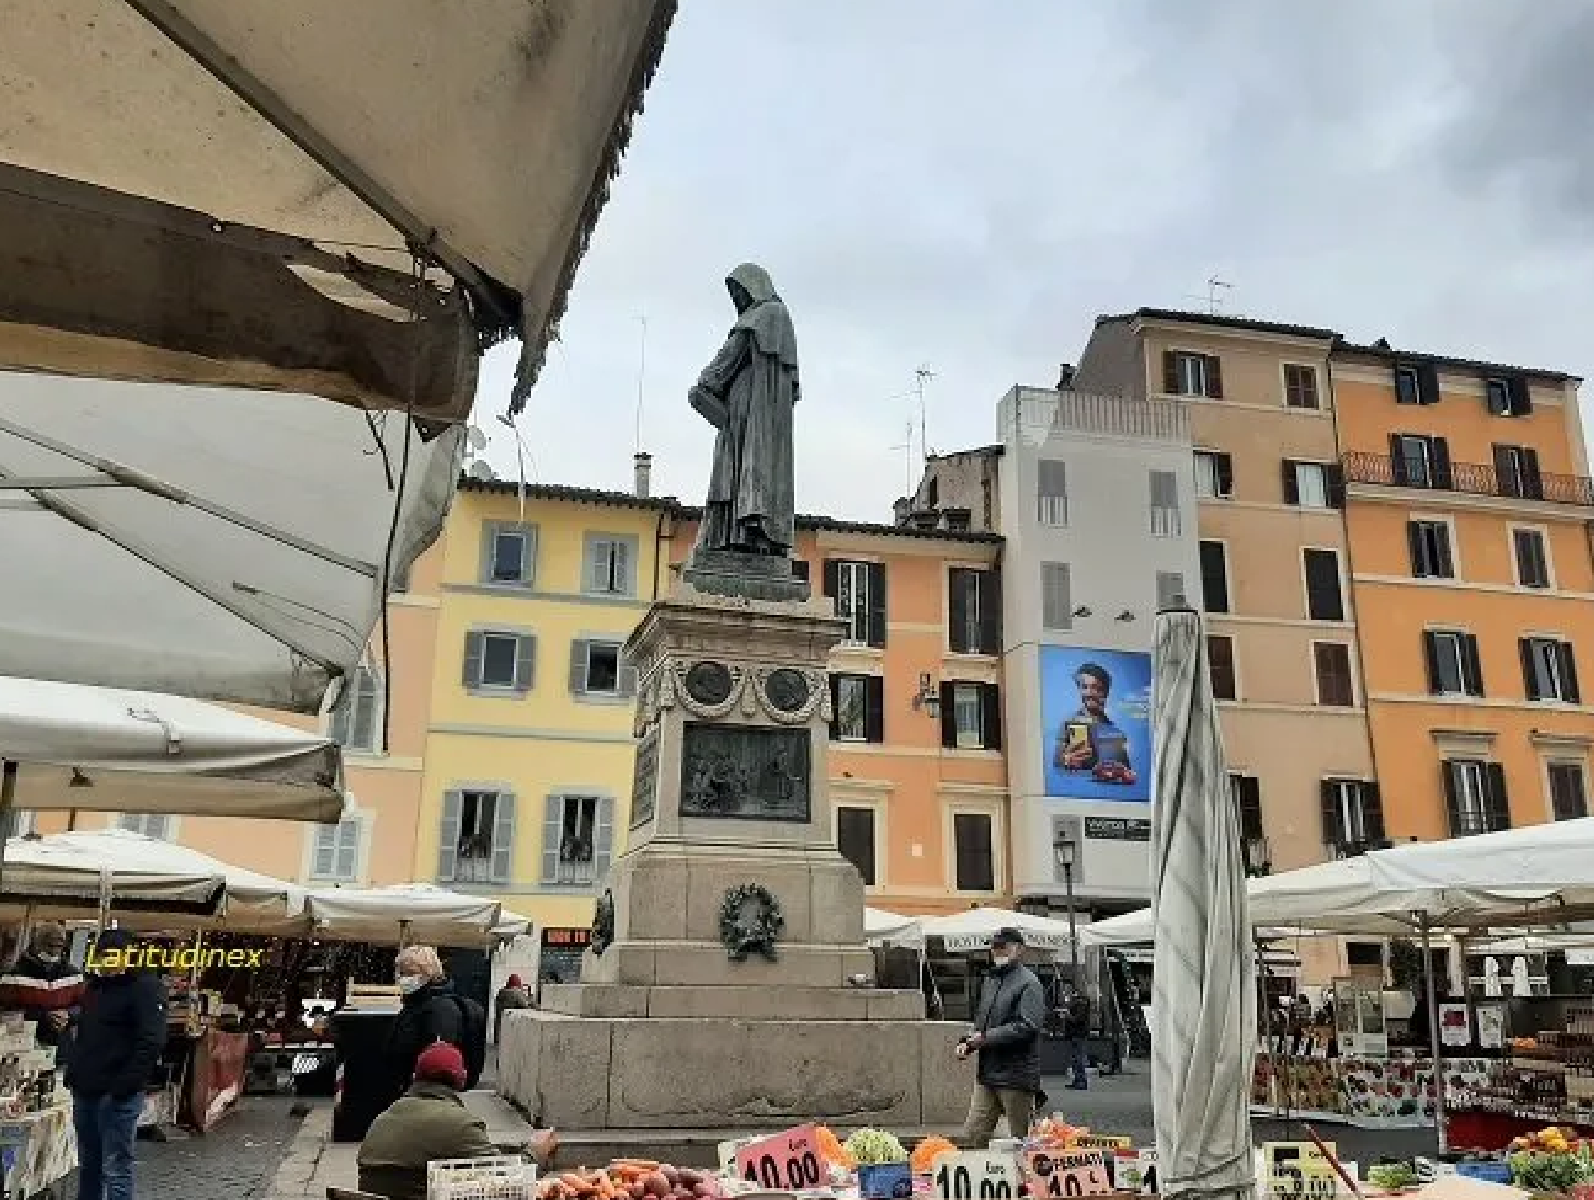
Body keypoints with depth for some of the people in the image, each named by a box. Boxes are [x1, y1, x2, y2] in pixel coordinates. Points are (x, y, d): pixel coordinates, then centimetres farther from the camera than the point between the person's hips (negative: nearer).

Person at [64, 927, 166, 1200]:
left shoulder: (145, 987, -12)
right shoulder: (94, 987, 15)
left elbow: (151, 1042, -20)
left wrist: (124, 1085, -24)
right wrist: (73, 1071, 14)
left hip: (116, 1095, -9)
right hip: (85, 1091, 9)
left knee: (115, 1168, -5)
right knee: (88, 1164, 18)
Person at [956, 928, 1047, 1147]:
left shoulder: (1028, 983, -10)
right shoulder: (989, 981, 17)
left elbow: (1026, 1027, -21)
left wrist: (985, 1037, -17)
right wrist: (968, 1043, 8)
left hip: (1016, 1075, -8)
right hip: (986, 1074, 8)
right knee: (972, 1138, 6)